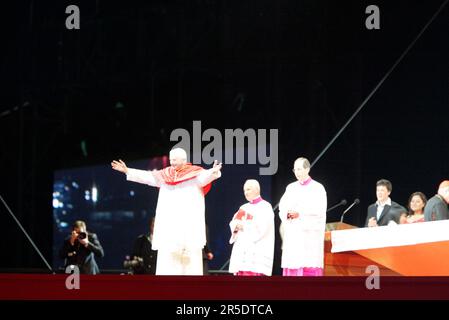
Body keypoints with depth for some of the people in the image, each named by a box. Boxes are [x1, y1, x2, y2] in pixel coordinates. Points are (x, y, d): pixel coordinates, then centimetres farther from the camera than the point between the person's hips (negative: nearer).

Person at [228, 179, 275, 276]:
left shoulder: (265, 207, 0)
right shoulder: (244, 208, 21)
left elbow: (261, 228, -13)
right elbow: (233, 223, 10)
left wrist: (244, 226, -8)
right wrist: (236, 227, -12)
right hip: (242, 250, 7)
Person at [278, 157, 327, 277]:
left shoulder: (318, 188, 2)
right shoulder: (291, 188, 15)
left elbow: (320, 211, -8)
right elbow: (282, 208, 10)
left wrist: (300, 213, -16)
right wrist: (289, 214, -12)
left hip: (311, 234, -4)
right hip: (293, 234, 4)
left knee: (311, 269, -11)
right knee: (292, 267, -3)